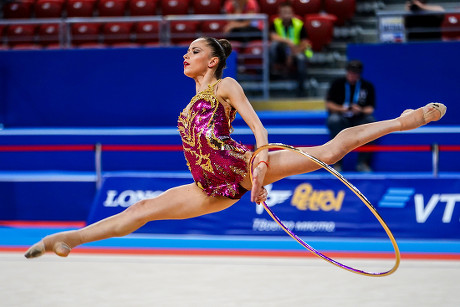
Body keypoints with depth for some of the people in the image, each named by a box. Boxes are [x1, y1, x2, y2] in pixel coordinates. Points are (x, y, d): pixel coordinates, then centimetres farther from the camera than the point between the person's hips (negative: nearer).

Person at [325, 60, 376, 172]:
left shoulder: (367, 86, 7)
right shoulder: (338, 84, 5)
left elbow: (371, 108, 2)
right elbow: (328, 104, 1)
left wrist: (361, 110, -20)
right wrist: (341, 109, -18)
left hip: (359, 119, 1)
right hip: (341, 118, -1)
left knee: (371, 121, -31)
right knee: (334, 120, -36)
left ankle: (363, 163, -27)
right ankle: (337, 163, -32)